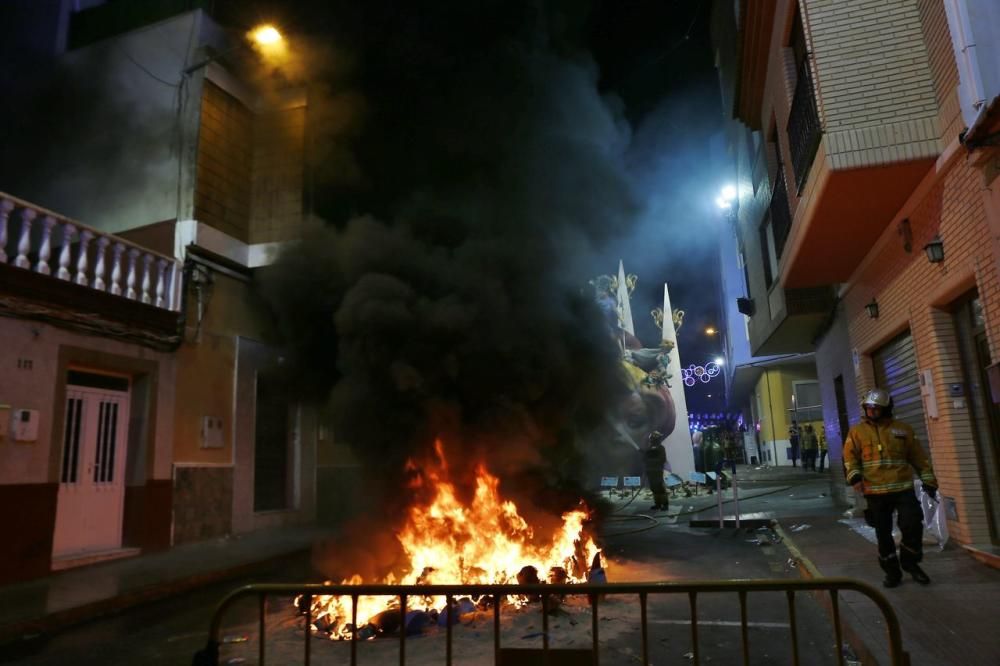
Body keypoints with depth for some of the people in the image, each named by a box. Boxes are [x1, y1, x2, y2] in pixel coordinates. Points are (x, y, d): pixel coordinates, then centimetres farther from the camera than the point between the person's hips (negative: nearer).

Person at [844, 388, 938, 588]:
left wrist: (928, 480, 10)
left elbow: (918, 457, 13)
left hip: (903, 489, 1)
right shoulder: (856, 432, 4)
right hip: (875, 492, 0)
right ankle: (892, 571, 20)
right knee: (883, 533, 6)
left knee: (913, 525, -7)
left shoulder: (902, 429, 9)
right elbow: (850, 456, -2)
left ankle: (910, 562, 18)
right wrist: (854, 474, -19)